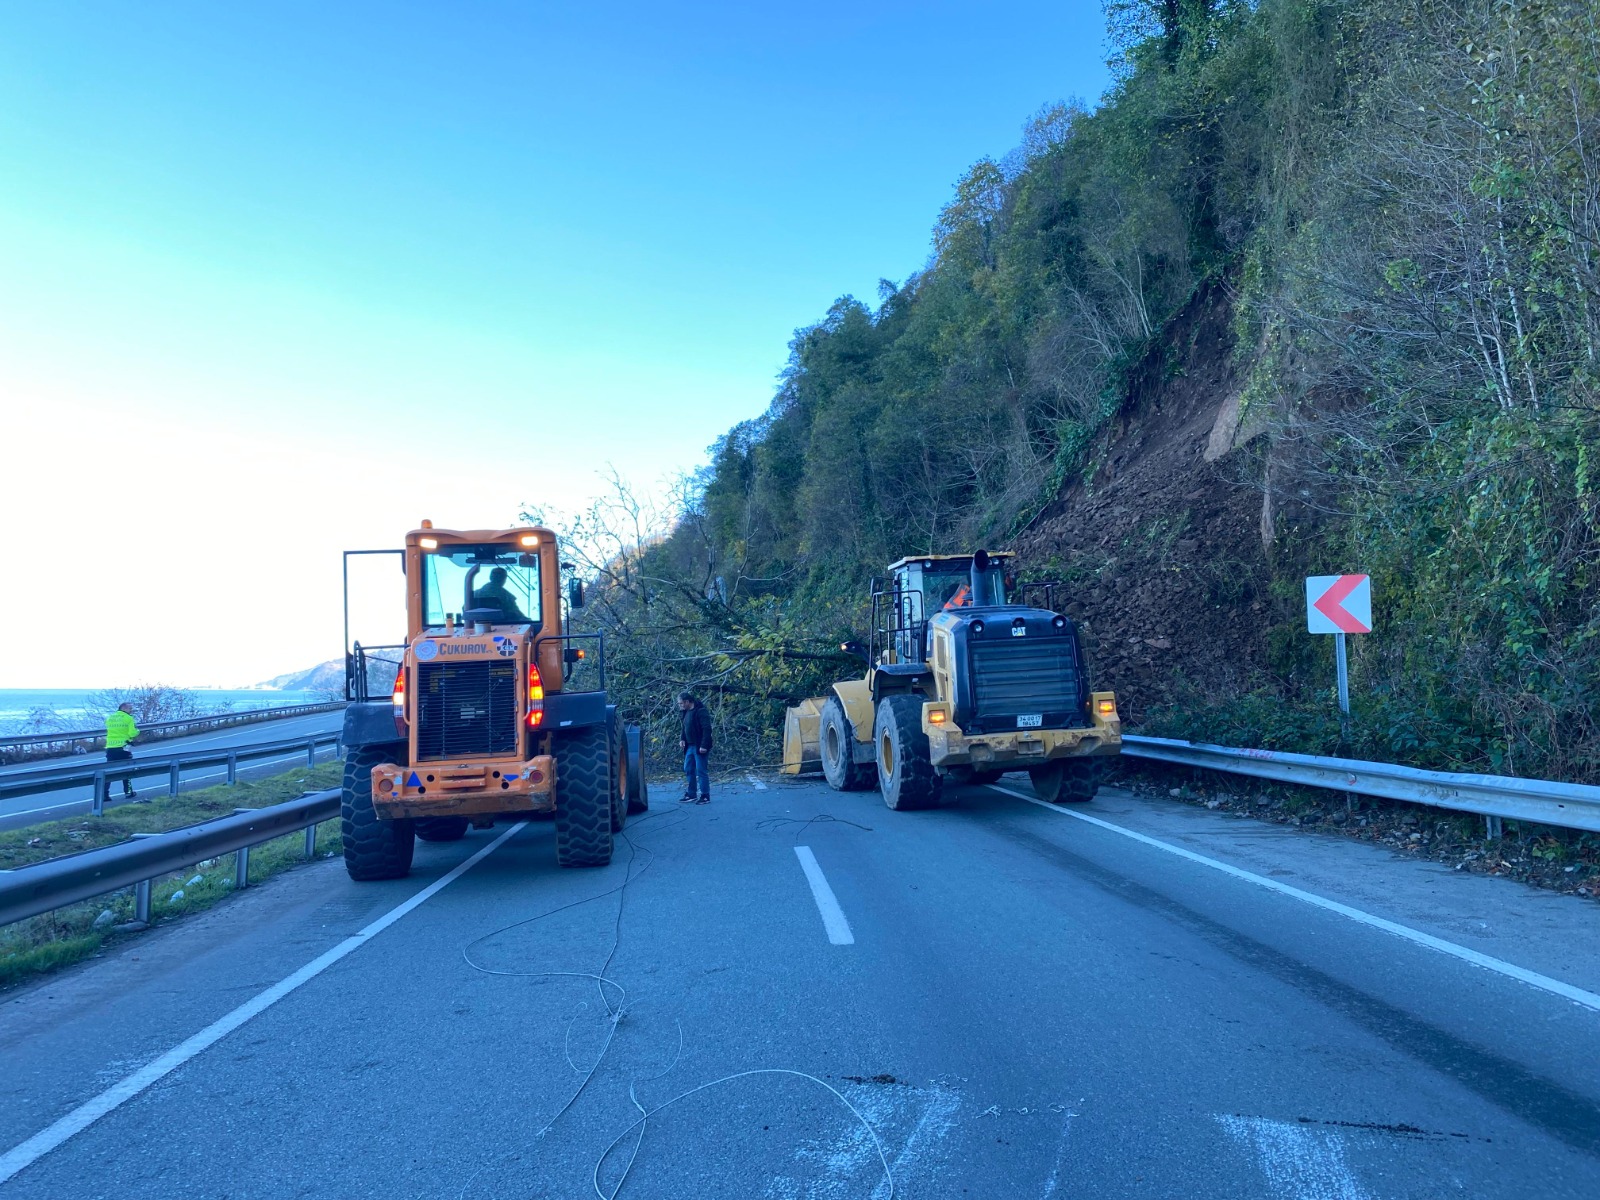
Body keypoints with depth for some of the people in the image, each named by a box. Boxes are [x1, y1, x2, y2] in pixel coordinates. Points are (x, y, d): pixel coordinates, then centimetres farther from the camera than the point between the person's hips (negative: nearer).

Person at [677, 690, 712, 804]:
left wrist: (704, 745, -24)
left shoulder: (700, 711, -18)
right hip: (690, 746, 9)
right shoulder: (686, 712, 10)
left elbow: (707, 729, -21)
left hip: (700, 747, -9)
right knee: (688, 770, 14)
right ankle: (691, 794, 24)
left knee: (701, 771, -4)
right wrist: (682, 739, 7)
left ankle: (705, 796, 5)